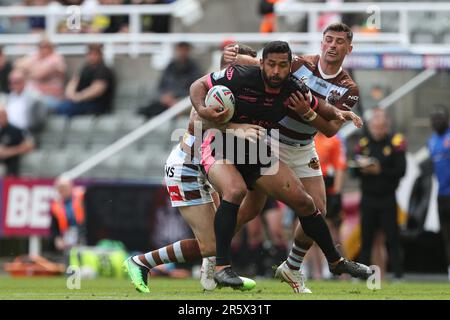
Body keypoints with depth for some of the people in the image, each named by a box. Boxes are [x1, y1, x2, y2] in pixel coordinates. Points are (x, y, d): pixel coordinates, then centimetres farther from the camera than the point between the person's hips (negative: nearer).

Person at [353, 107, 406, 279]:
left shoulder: (395, 142, -5)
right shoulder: (363, 143, 5)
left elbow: (400, 171, -12)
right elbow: (355, 172, 4)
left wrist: (380, 171, -21)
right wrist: (361, 168, -17)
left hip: (387, 199, -3)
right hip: (368, 199, 3)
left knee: (392, 238, -3)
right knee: (366, 238, 8)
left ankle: (398, 273, -3)